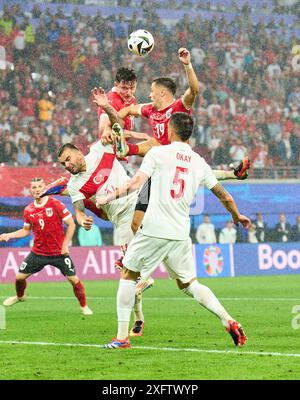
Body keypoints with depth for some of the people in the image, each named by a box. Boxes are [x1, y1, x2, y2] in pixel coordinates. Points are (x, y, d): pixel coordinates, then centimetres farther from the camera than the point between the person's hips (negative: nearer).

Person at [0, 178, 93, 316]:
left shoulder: (55, 204, -12)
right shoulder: (28, 210, 1)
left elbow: (71, 225, -8)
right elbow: (26, 230, 16)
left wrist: (65, 245, -11)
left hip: (59, 252, -3)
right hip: (38, 252, 3)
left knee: (74, 279, -6)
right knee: (20, 276, 4)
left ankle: (84, 306, 12)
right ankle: (19, 296, 35)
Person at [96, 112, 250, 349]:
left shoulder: (158, 153, -2)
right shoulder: (199, 163, 11)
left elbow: (136, 183, -10)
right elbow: (224, 196, 20)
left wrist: (110, 197, 0)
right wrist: (237, 216, 37)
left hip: (154, 230, -4)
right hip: (181, 235, 4)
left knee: (128, 276, 11)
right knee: (188, 283, 16)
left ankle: (122, 336, 6)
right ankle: (229, 322, -1)